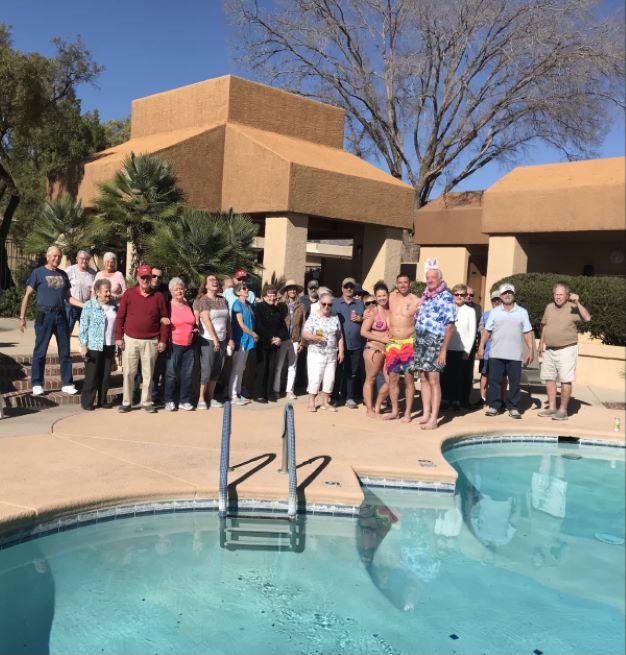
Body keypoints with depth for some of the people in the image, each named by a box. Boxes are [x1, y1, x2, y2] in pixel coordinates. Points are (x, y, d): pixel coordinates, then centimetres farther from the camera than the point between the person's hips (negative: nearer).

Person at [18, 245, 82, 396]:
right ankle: (37, 385, 7)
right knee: (40, 351, 0)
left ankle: (67, 384, 12)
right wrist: (22, 317, -7)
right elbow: (27, 295, -1)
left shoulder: (62, 274, 13)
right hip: (45, 315, -4)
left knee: (65, 351, 6)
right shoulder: (38, 273, 0)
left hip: (61, 315, 4)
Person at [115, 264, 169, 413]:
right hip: (130, 340, 0)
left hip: (151, 342, 0)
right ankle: (126, 402, 14)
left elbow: (164, 319, 3)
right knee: (129, 373, 4)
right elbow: (120, 316, 2)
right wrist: (118, 337, -3)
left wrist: (163, 340, -1)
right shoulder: (129, 293, 1)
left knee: (148, 373, 7)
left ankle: (147, 402, 18)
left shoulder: (158, 296, 2)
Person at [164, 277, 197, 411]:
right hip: (174, 345, -5)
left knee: (188, 374, 6)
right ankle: (169, 400, 10)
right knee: (171, 374, -1)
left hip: (189, 346, 5)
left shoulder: (189, 305, 13)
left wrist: (195, 328, 7)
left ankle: (185, 401, 14)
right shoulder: (168, 306, -3)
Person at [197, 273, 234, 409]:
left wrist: (230, 339, 9)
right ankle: (201, 399, 2)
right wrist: (215, 339, -17)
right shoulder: (204, 300, -5)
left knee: (216, 371, 8)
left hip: (222, 340, 6)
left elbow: (228, 320, 14)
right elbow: (207, 320, -13)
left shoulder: (223, 300, 12)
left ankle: (210, 398, 16)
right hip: (208, 340, -6)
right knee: (206, 370, -6)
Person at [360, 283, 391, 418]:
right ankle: (370, 409, 15)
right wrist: (382, 338, -12)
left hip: (389, 350, 5)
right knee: (370, 380, 4)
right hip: (374, 349, -5)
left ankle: (377, 407, 21)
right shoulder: (373, 311, -7)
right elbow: (363, 332, -9)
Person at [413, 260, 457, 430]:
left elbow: (450, 325, -11)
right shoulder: (425, 297, 16)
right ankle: (426, 414, 16)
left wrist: (444, 350, -16)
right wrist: (415, 342, 13)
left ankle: (433, 418, -3)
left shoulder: (446, 297, -6)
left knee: (433, 380, -6)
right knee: (423, 379, 9)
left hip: (435, 344, -7)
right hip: (420, 342, 7)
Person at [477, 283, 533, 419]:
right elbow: (487, 331, 6)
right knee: (494, 380, 1)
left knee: (514, 382, 1)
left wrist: (530, 350, -1)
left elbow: (527, 333, 6)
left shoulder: (522, 312, 8)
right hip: (496, 354, 0)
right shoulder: (494, 312, 8)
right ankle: (494, 406, 9)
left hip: (515, 355, 0)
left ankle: (513, 408, 9)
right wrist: (481, 347, -2)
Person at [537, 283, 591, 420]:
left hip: (566, 349, -6)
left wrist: (578, 302, -30)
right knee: (548, 378, 9)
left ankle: (563, 410, -1)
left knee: (565, 380, -6)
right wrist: (541, 343, 17)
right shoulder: (549, 307, 7)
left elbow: (587, 318, -24)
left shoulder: (573, 307, -9)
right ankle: (552, 408, 17)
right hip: (549, 350, 6)